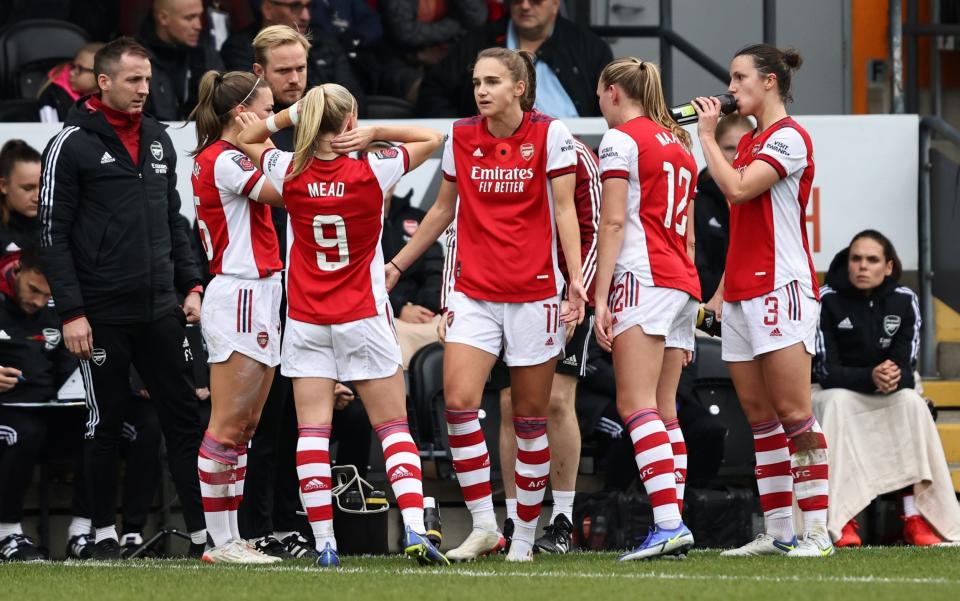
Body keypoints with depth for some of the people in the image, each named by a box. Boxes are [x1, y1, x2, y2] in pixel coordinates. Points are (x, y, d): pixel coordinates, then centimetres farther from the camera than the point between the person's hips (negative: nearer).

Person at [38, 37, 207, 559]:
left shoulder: (158, 141, 12)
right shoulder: (72, 145, -7)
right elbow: (54, 235, -8)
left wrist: (191, 285, 9)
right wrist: (72, 311, -13)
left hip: (160, 311, 5)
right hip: (103, 315, -5)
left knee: (184, 417, 1)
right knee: (105, 423, 3)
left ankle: (203, 530, 2)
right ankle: (105, 532, 14)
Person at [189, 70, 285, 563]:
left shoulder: (222, 157, 17)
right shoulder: (223, 160, -13)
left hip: (257, 300, 11)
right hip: (240, 299, -11)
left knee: (245, 426, 9)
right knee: (227, 427, -9)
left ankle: (228, 538, 10)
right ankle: (221, 542, -9)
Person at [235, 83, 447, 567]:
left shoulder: (290, 174, -6)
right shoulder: (371, 172, -11)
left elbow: (246, 139, 14)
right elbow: (431, 137, 3)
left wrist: (295, 112, 1)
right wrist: (374, 133, -9)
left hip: (306, 322, 1)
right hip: (364, 318, -1)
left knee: (312, 431, 0)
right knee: (393, 426, 4)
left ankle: (324, 544, -7)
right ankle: (415, 531, -9)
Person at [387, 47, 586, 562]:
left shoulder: (550, 134, -4)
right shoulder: (461, 137, 6)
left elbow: (564, 210, -5)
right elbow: (443, 210, 18)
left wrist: (575, 277, -15)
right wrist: (397, 263, 20)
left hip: (534, 292, -3)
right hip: (474, 292, 3)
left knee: (530, 418, 3)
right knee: (459, 403, -15)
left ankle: (525, 537, 12)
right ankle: (483, 525, -7)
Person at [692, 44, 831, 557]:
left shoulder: (789, 137, -8)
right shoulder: (749, 142, 19)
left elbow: (737, 189, -21)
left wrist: (707, 136, -9)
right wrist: (720, 293, 21)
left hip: (781, 289, -9)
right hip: (742, 295, 9)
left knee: (793, 413, -12)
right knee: (759, 417, 6)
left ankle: (816, 531, -13)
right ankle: (777, 531, 7)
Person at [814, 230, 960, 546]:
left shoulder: (904, 300, -7)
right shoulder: (827, 300, -16)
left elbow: (906, 368, -11)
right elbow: (826, 371, -19)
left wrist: (894, 378, -36)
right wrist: (871, 377, -37)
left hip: (887, 399, 3)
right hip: (833, 391, -3)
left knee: (912, 402, -29)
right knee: (836, 402, -36)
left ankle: (915, 518, -35)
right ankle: (841, 520, -41)